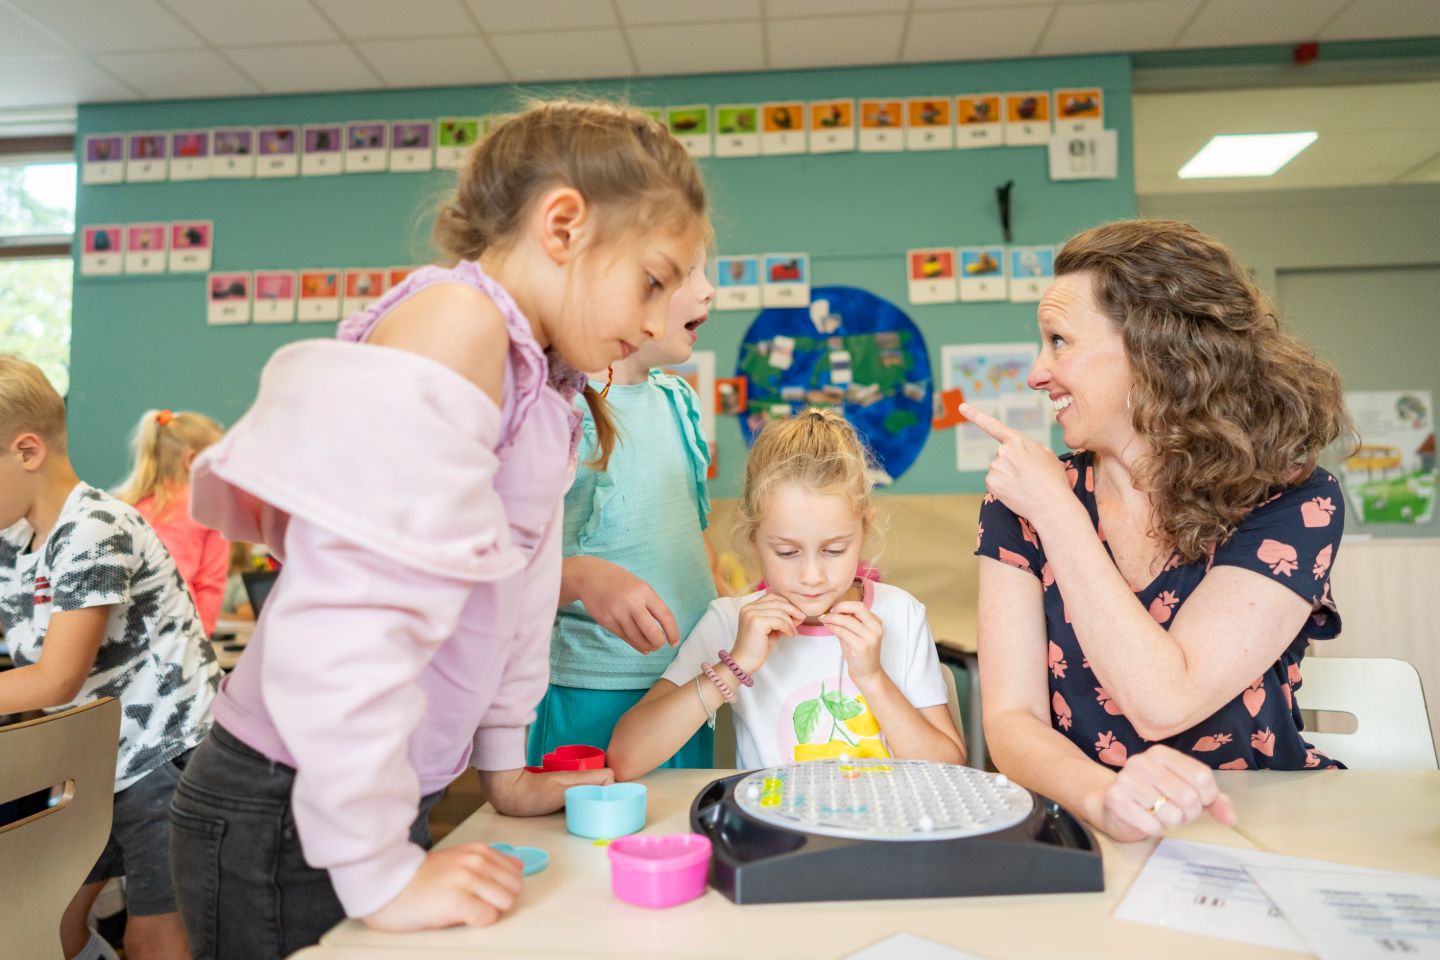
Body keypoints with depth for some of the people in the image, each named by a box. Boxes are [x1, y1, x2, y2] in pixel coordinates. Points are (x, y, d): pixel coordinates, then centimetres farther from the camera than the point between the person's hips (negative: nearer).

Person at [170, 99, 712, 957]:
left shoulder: (528, 372, 7)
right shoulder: (457, 324, -22)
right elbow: (352, 610, -30)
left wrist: (505, 768, 16)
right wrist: (382, 876, -23)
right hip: (279, 826, -8)